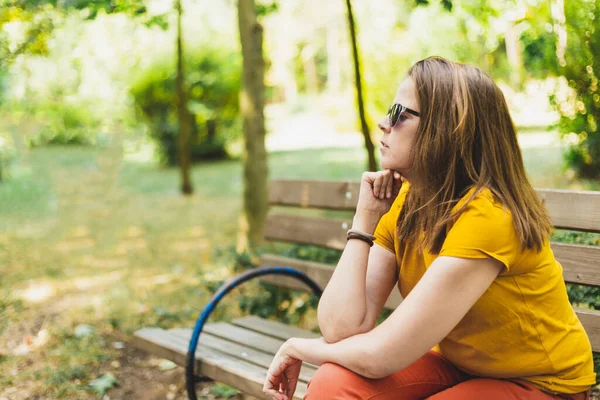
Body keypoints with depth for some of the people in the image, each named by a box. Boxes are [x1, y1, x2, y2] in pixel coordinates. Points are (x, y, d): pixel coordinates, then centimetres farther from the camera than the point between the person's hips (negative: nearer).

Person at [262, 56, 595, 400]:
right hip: (458, 365, 6)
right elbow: (340, 328, -15)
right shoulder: (402, 205, -5)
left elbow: (379, 356, -29)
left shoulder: (485, 216, -28)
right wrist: (365, 218, -16)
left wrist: (299, 347, -11)